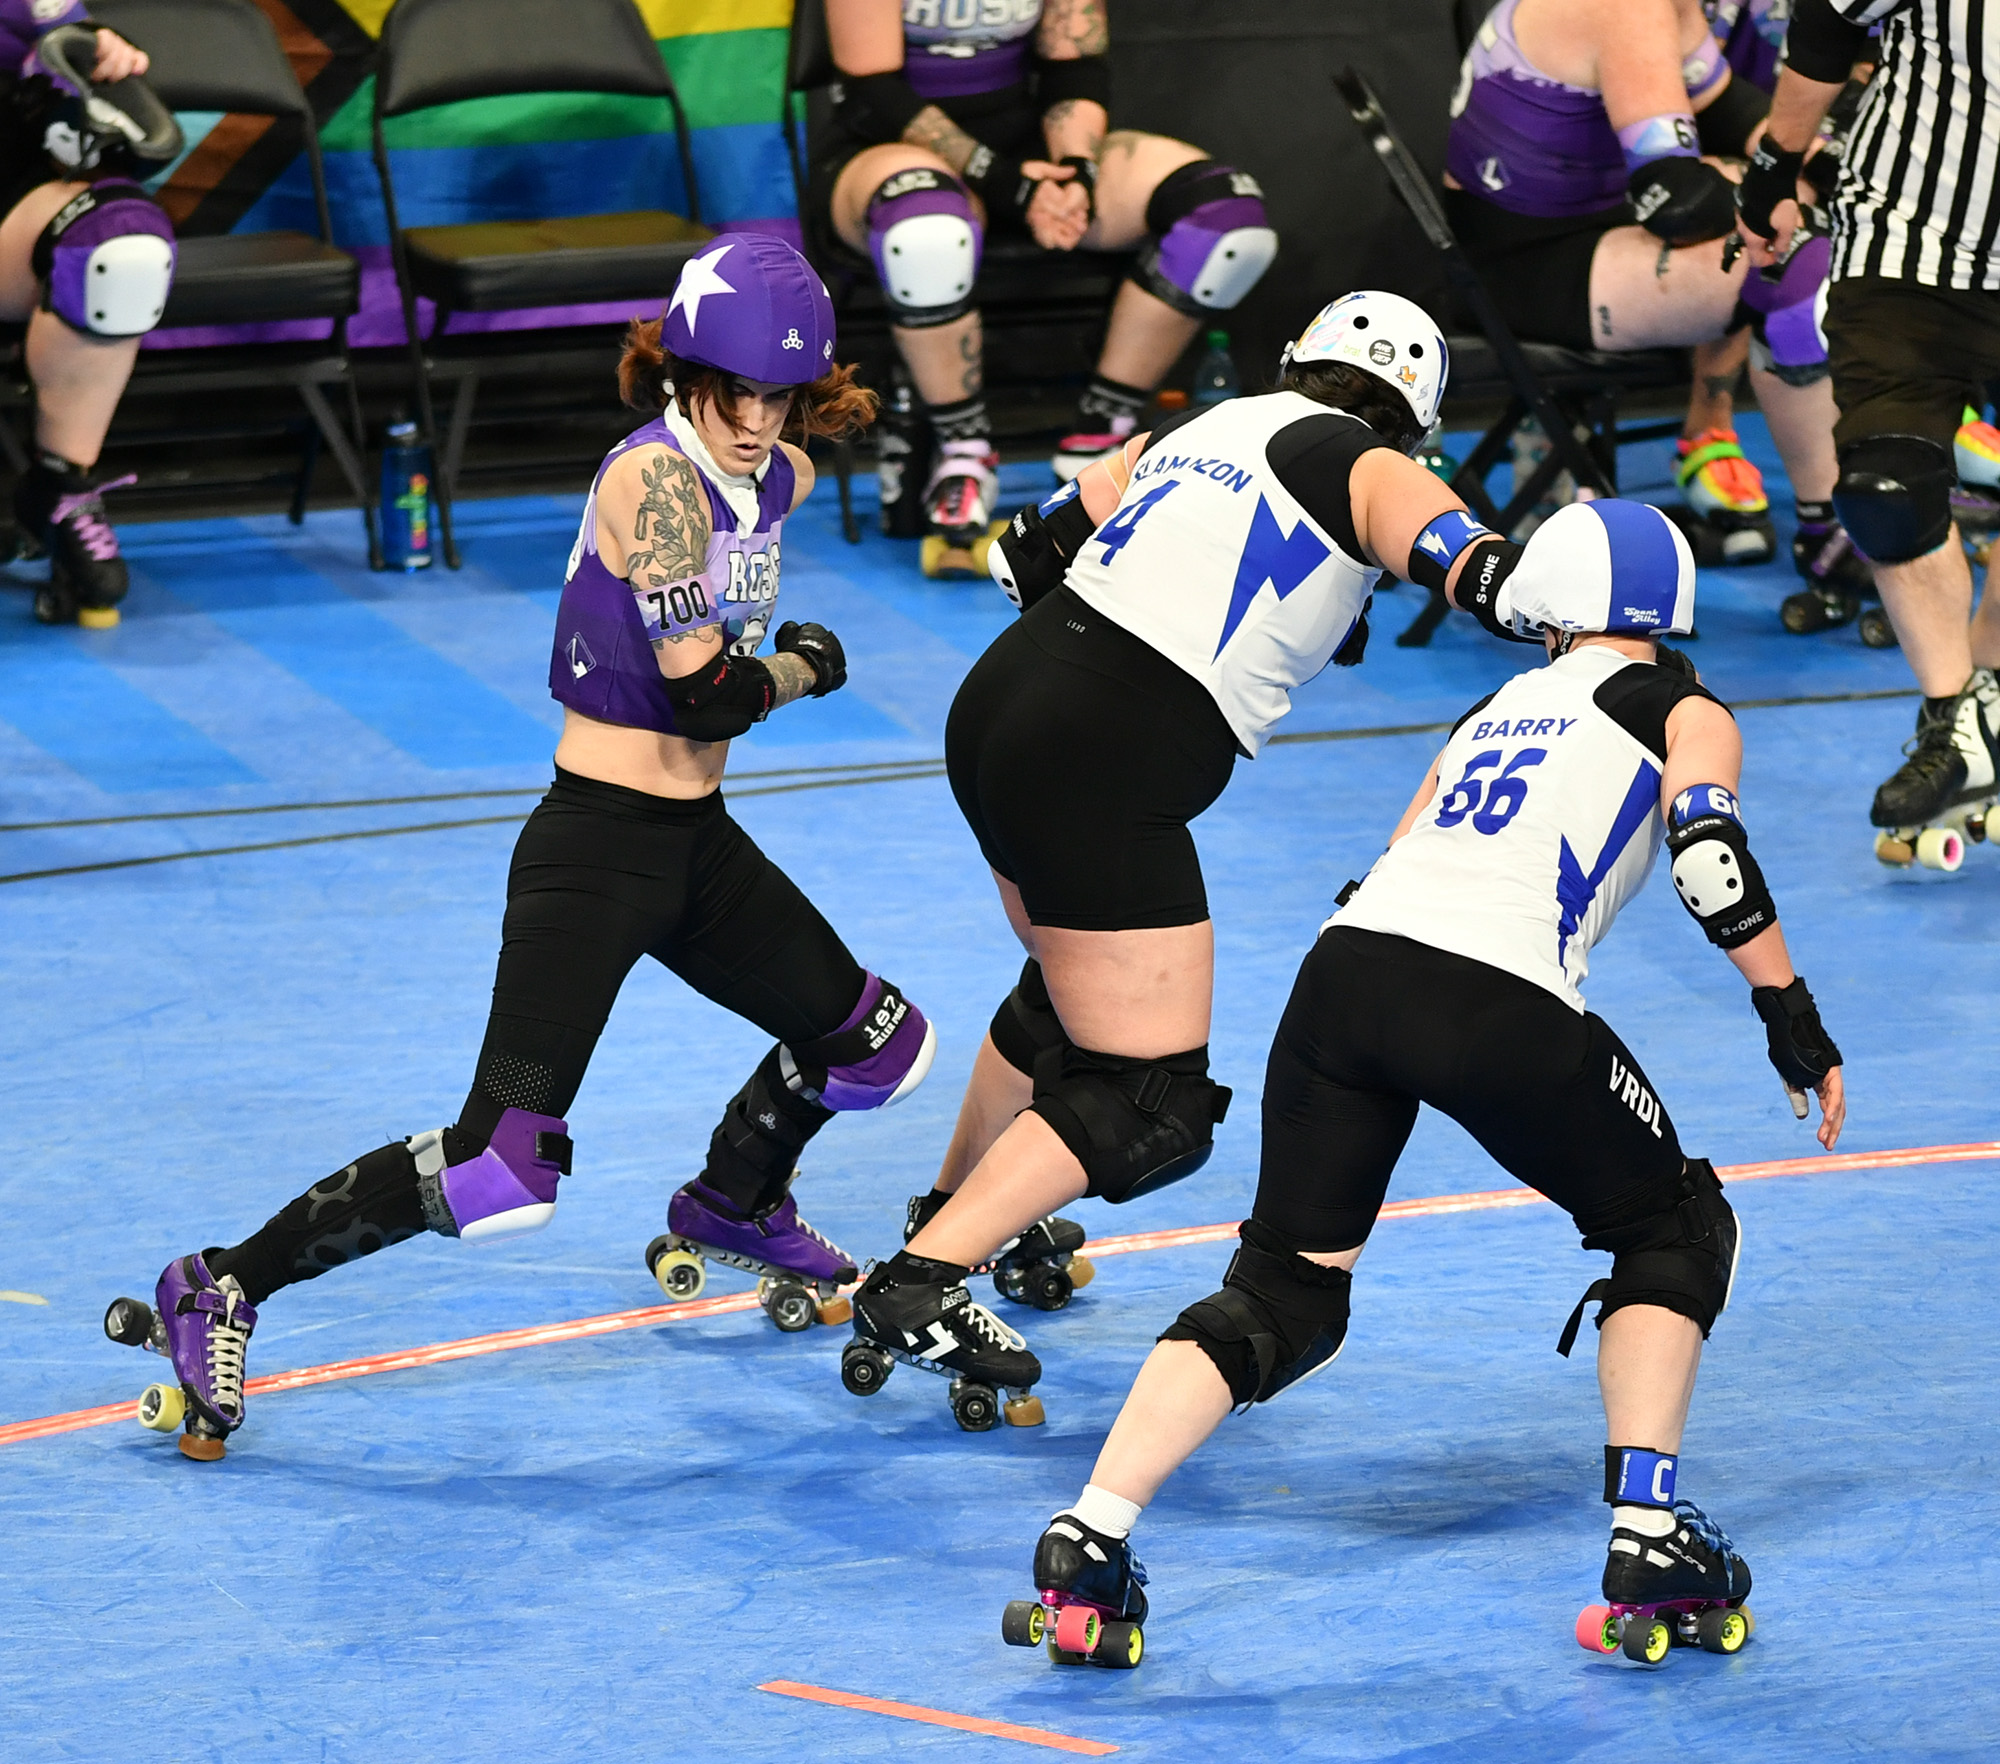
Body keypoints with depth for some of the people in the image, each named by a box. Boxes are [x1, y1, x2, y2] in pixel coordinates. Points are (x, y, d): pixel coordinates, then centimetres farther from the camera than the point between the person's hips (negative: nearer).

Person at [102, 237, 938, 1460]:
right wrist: (807, 667, -5)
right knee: (501, 1170, -18)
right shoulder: (656, 476, -19)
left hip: (698, 846, 9)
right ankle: (220, 1292, -7)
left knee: (878, 1046, 22)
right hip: (596, 845, -9)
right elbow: (706, 694, -23)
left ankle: (731, 1212, 49)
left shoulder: (782, 479, 6)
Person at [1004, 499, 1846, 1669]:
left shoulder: (1504, 706, 30)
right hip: (1499, 1009, -4)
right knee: (1680, 1231, 19)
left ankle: (1089, 1542, -5)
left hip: (1350, 960, 5)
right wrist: (1793, 1015, 2)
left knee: (1286, 1294, 13)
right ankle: (1650, 1542, 7)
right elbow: (1709, 852, -4)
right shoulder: (1685, 713, 15)